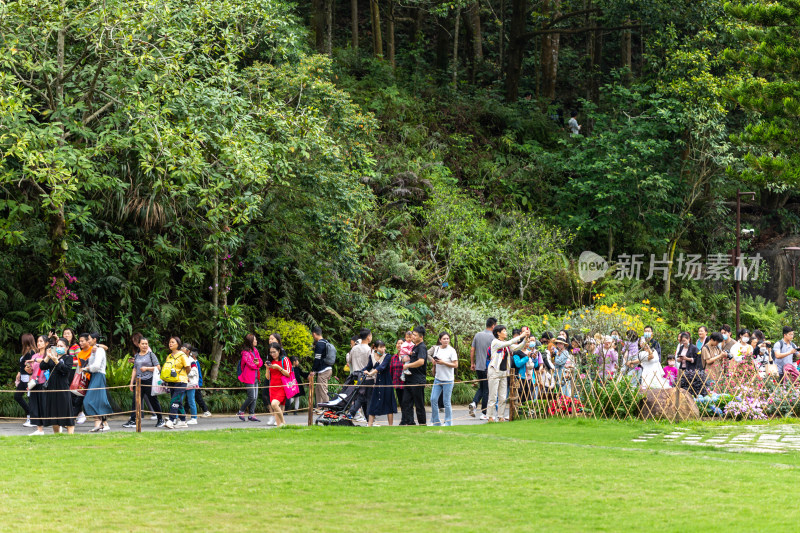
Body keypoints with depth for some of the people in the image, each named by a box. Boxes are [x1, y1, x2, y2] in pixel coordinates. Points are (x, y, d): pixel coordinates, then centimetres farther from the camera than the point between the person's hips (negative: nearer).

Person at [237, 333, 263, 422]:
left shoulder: (255, 350, 13)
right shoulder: (245, 352, -13)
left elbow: (261, 362, 12)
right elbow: (251, 365, -17)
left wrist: (257, 363, -10)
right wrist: (256, 364, 2)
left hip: (255, 377, 8)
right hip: (249, 377, -8)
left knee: (255, 397, 5)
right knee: (252, 397, -9)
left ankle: (252, 415, 9)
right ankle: (240, 412, 6)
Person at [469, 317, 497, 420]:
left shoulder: (477, 335, 6)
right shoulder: (493, 337, -11)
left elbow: (472, 350, 8)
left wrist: (472, 363, 16)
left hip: (478, 367, 5)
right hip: (488, 368, -5)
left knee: (481, 387, 19)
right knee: (486, 390, 3)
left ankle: (474, 403, -7)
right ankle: (484, 413, 6)